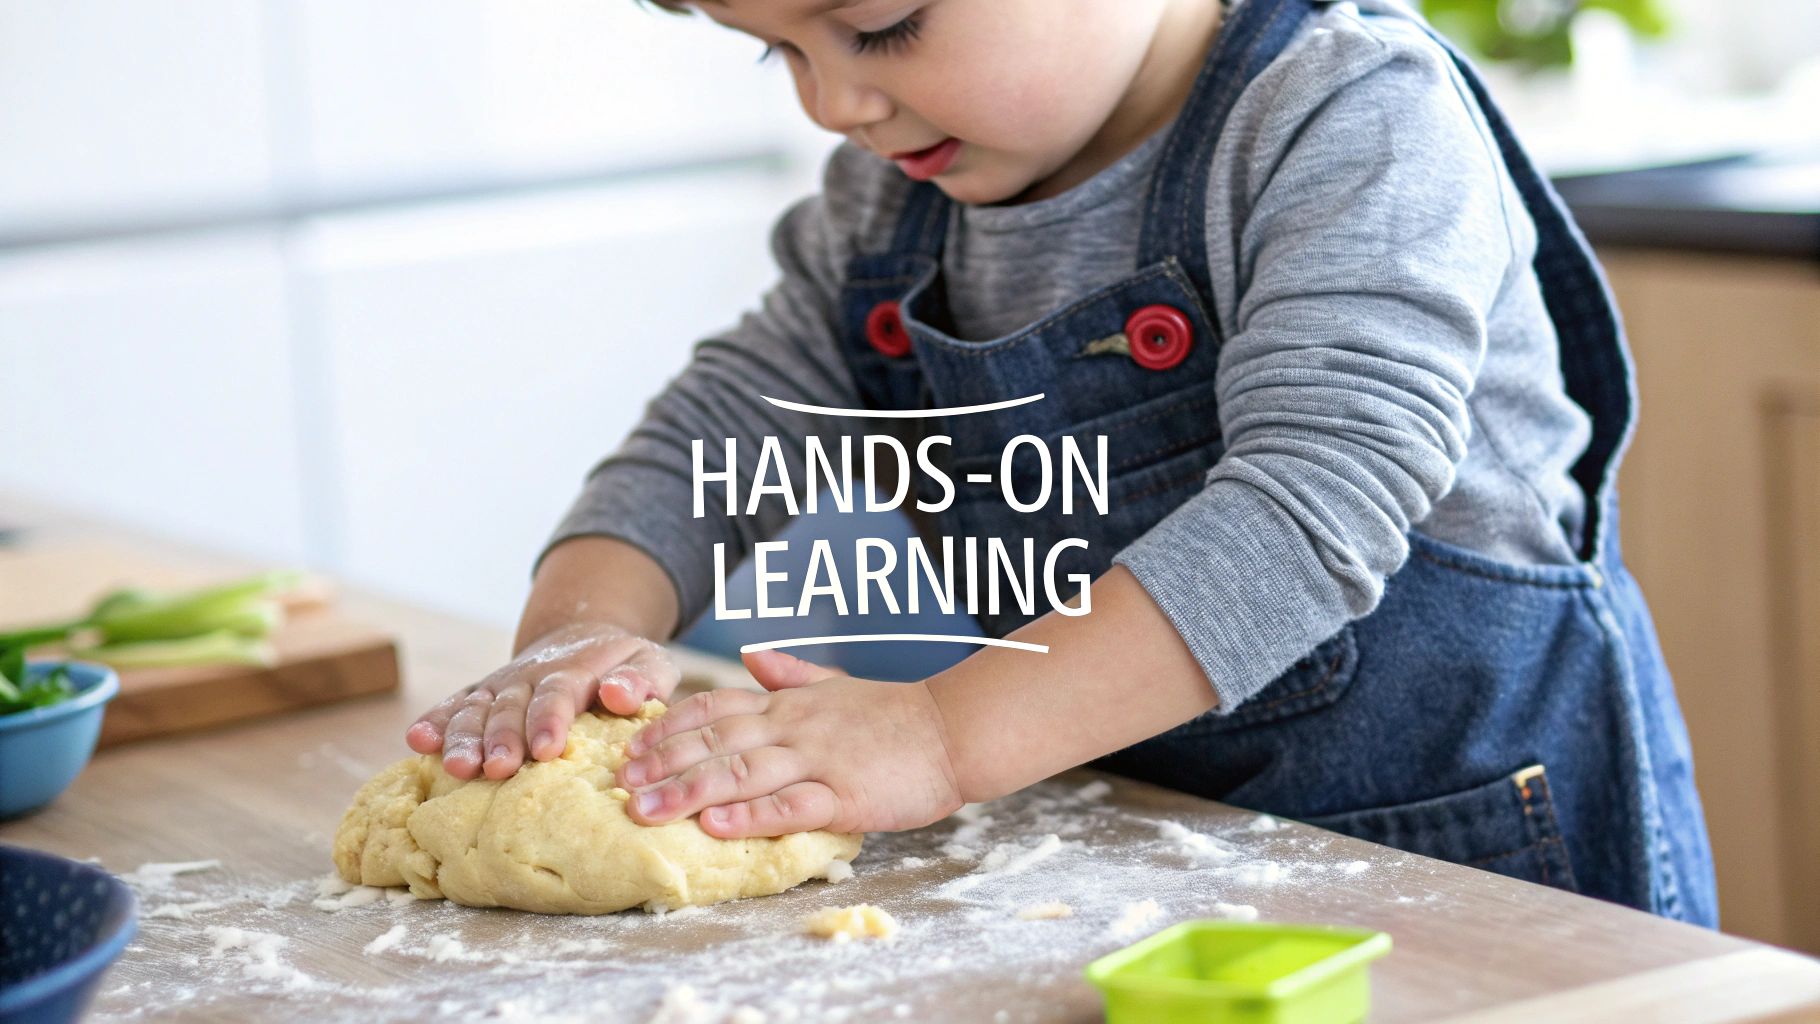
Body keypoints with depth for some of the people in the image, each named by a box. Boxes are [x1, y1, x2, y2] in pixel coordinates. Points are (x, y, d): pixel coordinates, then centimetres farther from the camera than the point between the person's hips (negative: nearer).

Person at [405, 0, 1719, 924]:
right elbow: (709, 441, 6)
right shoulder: (888, 204, 3)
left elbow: (1312, 508, -30)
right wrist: (579, 631, -17)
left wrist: (945, 737, -38)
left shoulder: (1356, 119, -20)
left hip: (1472, 861, -6)